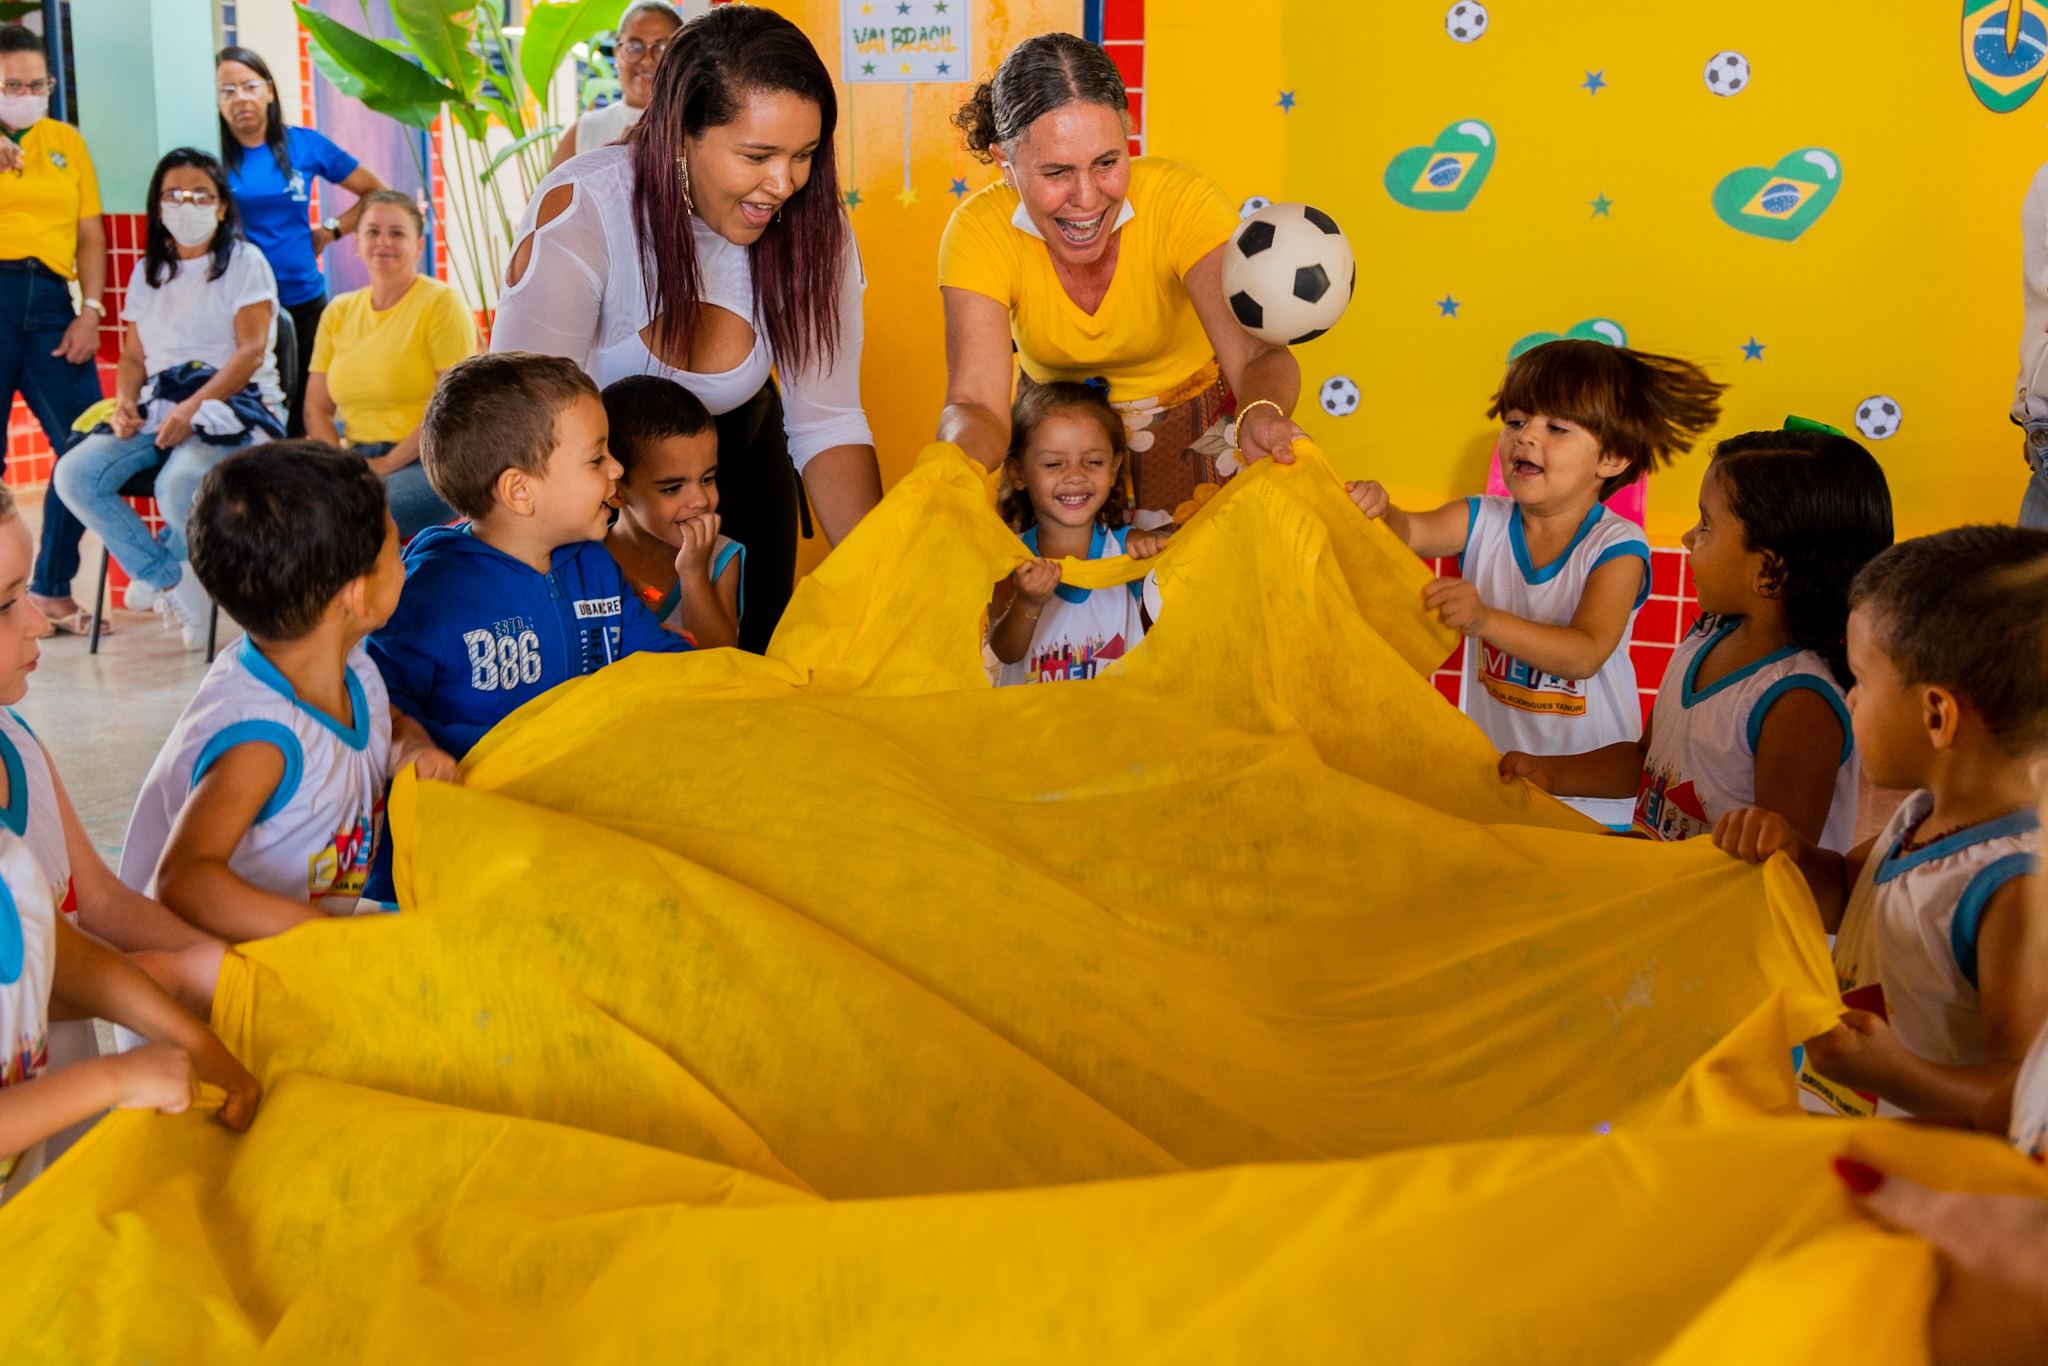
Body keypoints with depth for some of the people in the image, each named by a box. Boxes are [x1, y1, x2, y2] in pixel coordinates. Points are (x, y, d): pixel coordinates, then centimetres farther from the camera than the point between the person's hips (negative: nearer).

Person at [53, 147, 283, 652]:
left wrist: (192, 410, -21)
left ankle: (158, 571, 0)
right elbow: (133, 357, 19)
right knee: (74, 475, -18)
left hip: (234, 403, -6)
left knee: (179, 485, -36)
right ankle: (173, 584, -9)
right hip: (159, 407, 6)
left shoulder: (244, 261, 2)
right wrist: (125, 403, -5)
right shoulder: (148, 271, 19)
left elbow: (252, 352, -9)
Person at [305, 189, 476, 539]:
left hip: (425, 462, -5)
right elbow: (316, 408, 14)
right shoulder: (338, 312, 16)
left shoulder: (442, 304, -1)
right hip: (357, 460, 5)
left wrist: (388, 463, -13)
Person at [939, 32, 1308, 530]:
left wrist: (1261, 415, -62)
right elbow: (977, 404, -32)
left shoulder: (1181, 201, -27)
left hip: (1198, 436, 0)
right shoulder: (981, 231, -24)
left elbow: (1258, 356, -38)